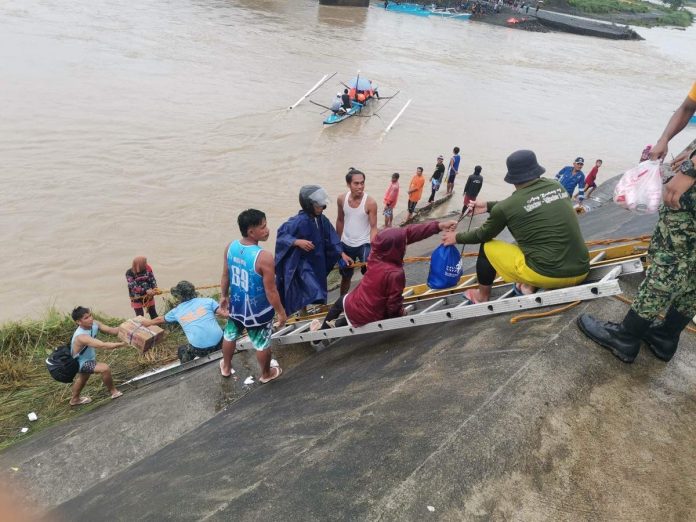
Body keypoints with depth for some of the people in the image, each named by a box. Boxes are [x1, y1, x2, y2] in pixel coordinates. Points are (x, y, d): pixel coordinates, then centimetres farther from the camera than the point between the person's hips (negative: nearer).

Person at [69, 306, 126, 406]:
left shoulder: (93, 324, -21)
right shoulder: (81, 336, -42)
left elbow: (112, 330, -21)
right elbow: (103, 345, -50)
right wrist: (123, 343, -53)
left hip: (87, 358, 9)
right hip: (80, 363, -9)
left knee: (83, 376, 33)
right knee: (105, 368, -27)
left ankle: (75, 399, 60)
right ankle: (113, 391, -2)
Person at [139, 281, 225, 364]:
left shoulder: (177, 311, 13)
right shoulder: (207, 300, 4)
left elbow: (160, 320, 33)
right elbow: (224, 314, -5)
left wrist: (149, 322, 53)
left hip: (199, 349, 1)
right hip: (218, 344, -1)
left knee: (182, 351, 32)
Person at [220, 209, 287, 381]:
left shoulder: (230, 247, -13)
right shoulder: (264, 257, -32)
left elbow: (225, 276, 1)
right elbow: (271, 291, -24)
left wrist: (223, 296, 18)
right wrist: (281, 312, -10)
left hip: (236, 304, 6)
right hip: (258, 311, -5)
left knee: (230, 335, 29)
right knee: (262, 344, 19)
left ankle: (226, 367, 53)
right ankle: (266, 374, 44)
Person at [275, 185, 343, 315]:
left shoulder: (322, 220, -1)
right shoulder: (299, 221, -22)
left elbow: (331, 239, 7)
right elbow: (281, 234, -19)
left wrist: (342, 254, 0)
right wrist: (297, 242, -32)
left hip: (318, 263, 8)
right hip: (302, 264, -7)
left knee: (319, 296, 16)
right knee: (314, 295, -15)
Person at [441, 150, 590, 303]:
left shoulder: (505, 207, -8)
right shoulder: (556, 186, 6)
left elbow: (483, 235, 10)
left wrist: (457, 238, 27)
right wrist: (488, 206, 30)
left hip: (547, 275, -5)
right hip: (581, 270, 6)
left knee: (487, 246, 14)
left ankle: (482, 297, 32)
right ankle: (530, 288, 26)